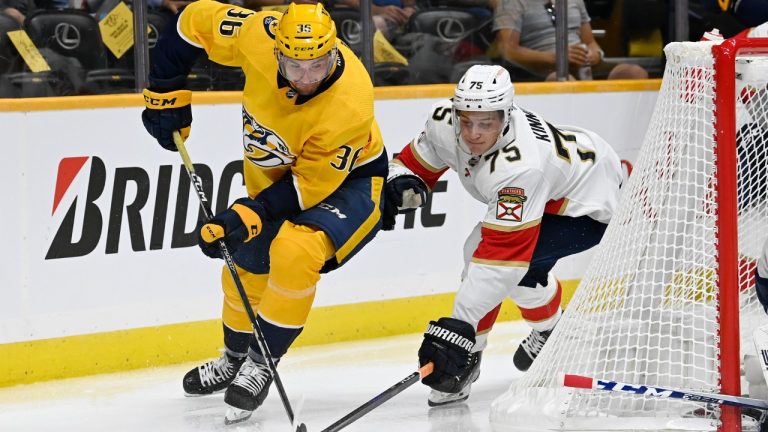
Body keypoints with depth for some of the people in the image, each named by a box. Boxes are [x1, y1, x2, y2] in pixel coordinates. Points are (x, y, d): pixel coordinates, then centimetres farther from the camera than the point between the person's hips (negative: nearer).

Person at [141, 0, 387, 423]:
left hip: (347, 178, -6)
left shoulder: (349, 106, -38)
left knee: (294, 252, -30)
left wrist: (247, 217, -35)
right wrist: (166, 94, -10)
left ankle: (261, 364, -10)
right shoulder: (260, 36, -29)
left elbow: (310, 186, -29)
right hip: (275, 170, 6)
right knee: (246, 267, 14)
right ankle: (235, 358, 42)